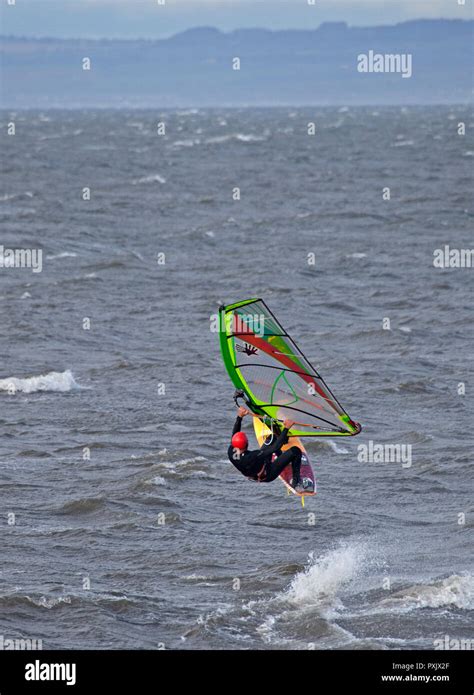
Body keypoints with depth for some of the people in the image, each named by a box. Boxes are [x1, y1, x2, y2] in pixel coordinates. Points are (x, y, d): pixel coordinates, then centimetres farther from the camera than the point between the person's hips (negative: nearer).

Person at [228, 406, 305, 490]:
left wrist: (240, 416, -5)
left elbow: (235, 433, -4)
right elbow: (276, 448, -38)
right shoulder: (252, 457, -43)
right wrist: (286, 428, -35)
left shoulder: (231, 452, -24)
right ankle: (296, 482, 7)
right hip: (268, 476, -7)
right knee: (295, 451, -10)